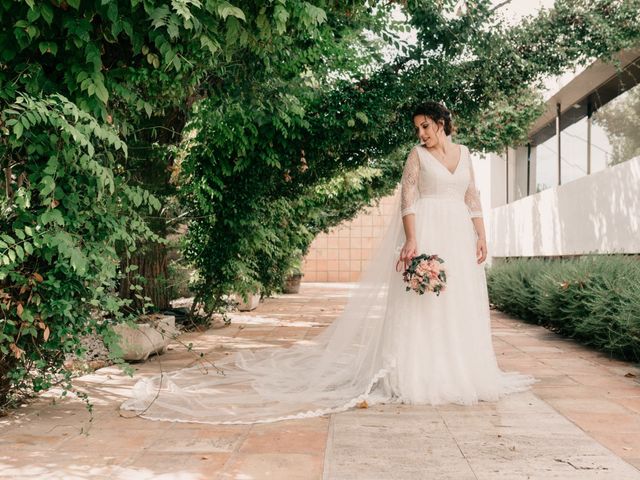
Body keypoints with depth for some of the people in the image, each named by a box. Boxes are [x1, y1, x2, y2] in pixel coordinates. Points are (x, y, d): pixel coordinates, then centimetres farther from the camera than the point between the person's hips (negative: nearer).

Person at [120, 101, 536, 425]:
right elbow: (408, 200, -7)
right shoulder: (417, 155, 1)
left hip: (459, 236, 5)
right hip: (427, 235, -5)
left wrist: (481, 237, 8)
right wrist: (411, 241, -19)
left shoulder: (464, 154, 15)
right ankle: (423, 375, -2)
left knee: (462, 305, 6)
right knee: (420, 304, -6)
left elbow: (473, 200, 16)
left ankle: (460, 373, 16)